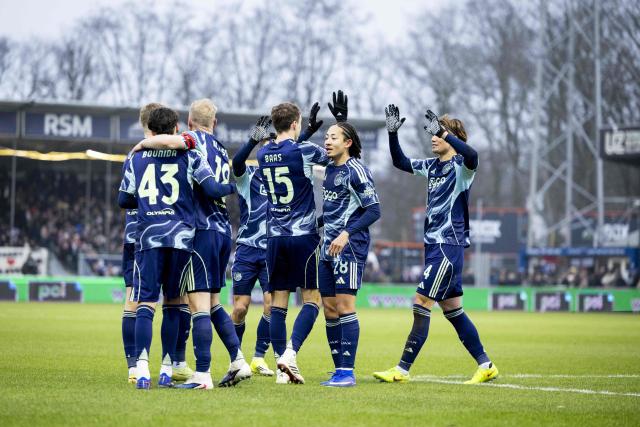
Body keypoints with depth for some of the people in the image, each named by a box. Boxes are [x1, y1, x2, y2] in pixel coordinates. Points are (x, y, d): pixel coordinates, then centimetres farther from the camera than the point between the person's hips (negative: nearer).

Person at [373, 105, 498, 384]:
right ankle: (485, 366, 17)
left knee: (422, 304, -10)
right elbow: (400, 162, 24)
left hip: (449, 244, -9)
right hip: (434, 245, 9)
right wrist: (392, 133, 10)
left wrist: (442, 132, -37)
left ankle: (402, 370, -8)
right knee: (452, 310, 11)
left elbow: (471, 156, -34)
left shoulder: (461, 166, -10)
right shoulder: (432, 166, 14)